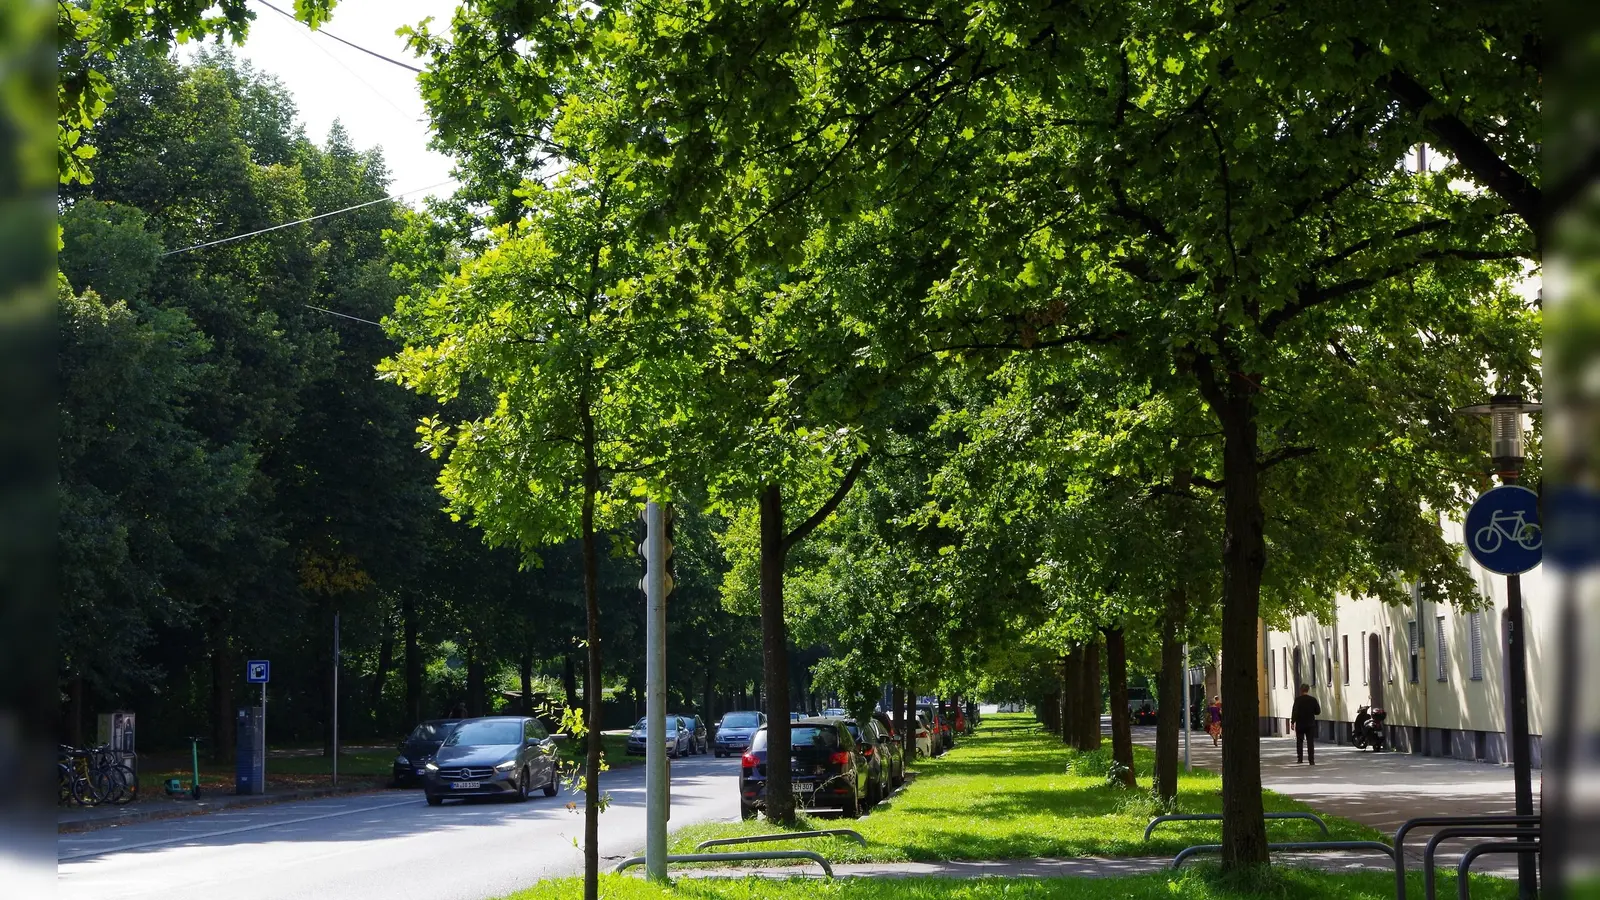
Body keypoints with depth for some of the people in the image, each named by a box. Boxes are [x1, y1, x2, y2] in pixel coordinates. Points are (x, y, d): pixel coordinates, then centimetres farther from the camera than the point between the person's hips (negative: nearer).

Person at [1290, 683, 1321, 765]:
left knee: (1299, 741, 13)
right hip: (1310, 724, 1)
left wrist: (1292, 722, -10)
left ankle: (1300, 758, 14)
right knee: (1310, 742, 1)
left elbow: (1294, 711, -14)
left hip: (1300, 724, -1)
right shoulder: (1313, 700, -3)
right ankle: (1311, 760, -7)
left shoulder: (1298, 700, -9)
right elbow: (1318, 712, 2)